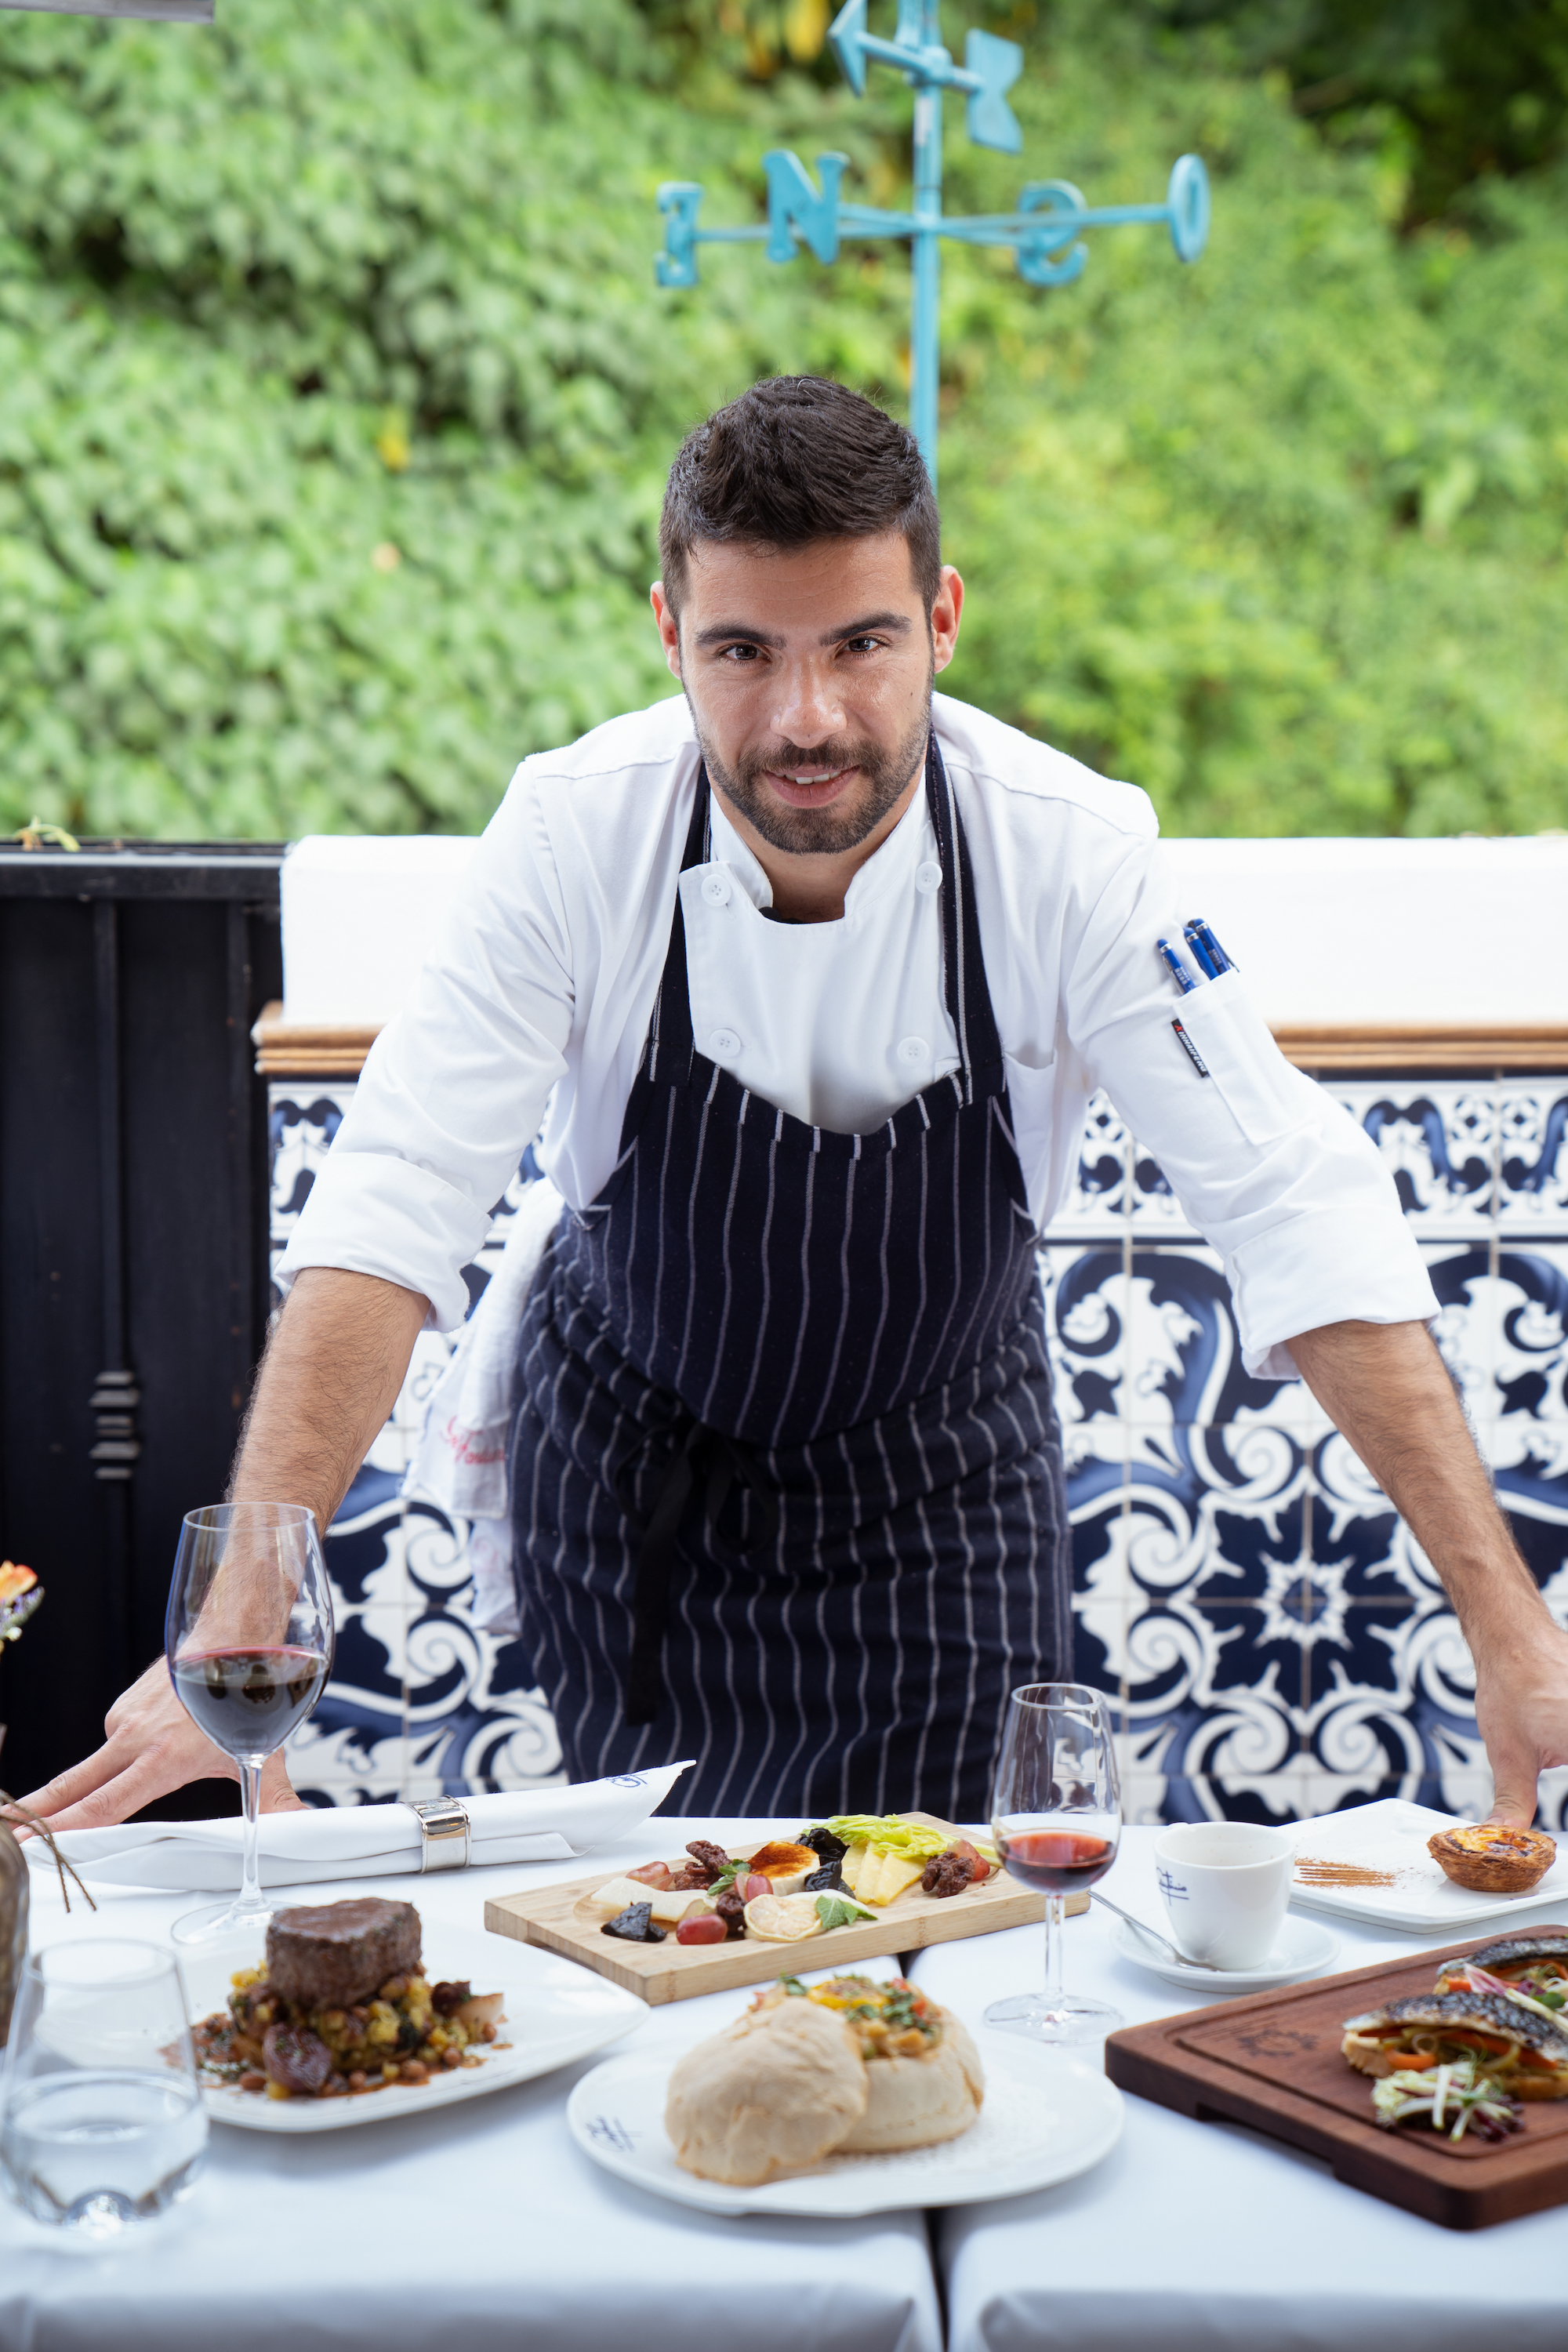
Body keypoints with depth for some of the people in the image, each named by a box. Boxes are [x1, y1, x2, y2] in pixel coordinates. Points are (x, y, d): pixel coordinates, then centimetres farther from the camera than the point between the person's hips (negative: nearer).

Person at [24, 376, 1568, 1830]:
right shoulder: (578, 834, -24)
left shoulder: (1070, 852, -25)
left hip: (932, 1472, 0)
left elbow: (1301, 1220, -25)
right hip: (629, 1445, 0)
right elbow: (393, 1202, -29)